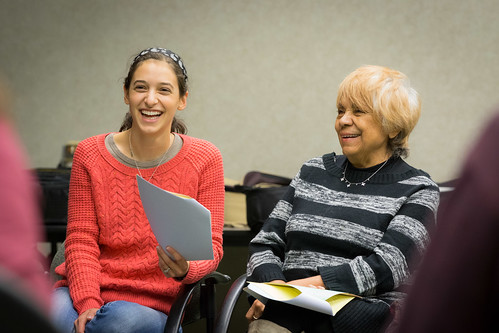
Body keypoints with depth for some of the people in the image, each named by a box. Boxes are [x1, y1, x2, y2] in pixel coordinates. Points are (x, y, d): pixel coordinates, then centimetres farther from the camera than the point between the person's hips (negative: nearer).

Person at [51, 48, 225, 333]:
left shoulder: (205, 159, 0)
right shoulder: (89, 155, 4)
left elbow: (211, 245, 0)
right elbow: (81, 240, 2)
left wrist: (185, 269, -24)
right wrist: (88, 302, -15)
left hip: (152, 303, 0)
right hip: (84, 290, 0)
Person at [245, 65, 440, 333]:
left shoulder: (417, 190, 6)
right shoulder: (313, 172, 19)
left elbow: (387, 266, -9)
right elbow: (265, 243, 16)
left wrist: (311, 283, -18)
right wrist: (273, 284, -6)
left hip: (361, 312, -2)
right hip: (288, 311, 3)